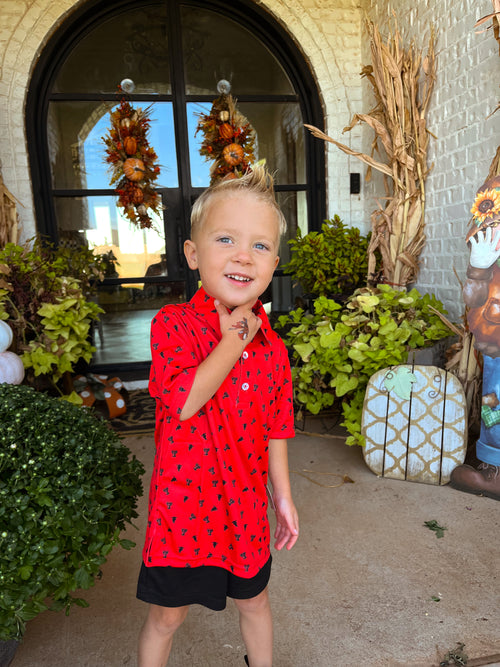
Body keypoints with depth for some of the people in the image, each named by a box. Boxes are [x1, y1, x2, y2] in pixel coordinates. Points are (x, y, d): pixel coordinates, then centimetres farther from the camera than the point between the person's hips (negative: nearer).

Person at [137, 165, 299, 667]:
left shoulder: (271, 346, -4)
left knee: (253, 600, 27)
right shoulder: (174, 324, -17)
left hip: (246, 506, 4)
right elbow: (183, 402, -32)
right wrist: (235, 339, -24)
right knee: (167, 615, 19)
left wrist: (282, 495, 10)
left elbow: (276, 428, 5)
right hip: (185, 506, -4)